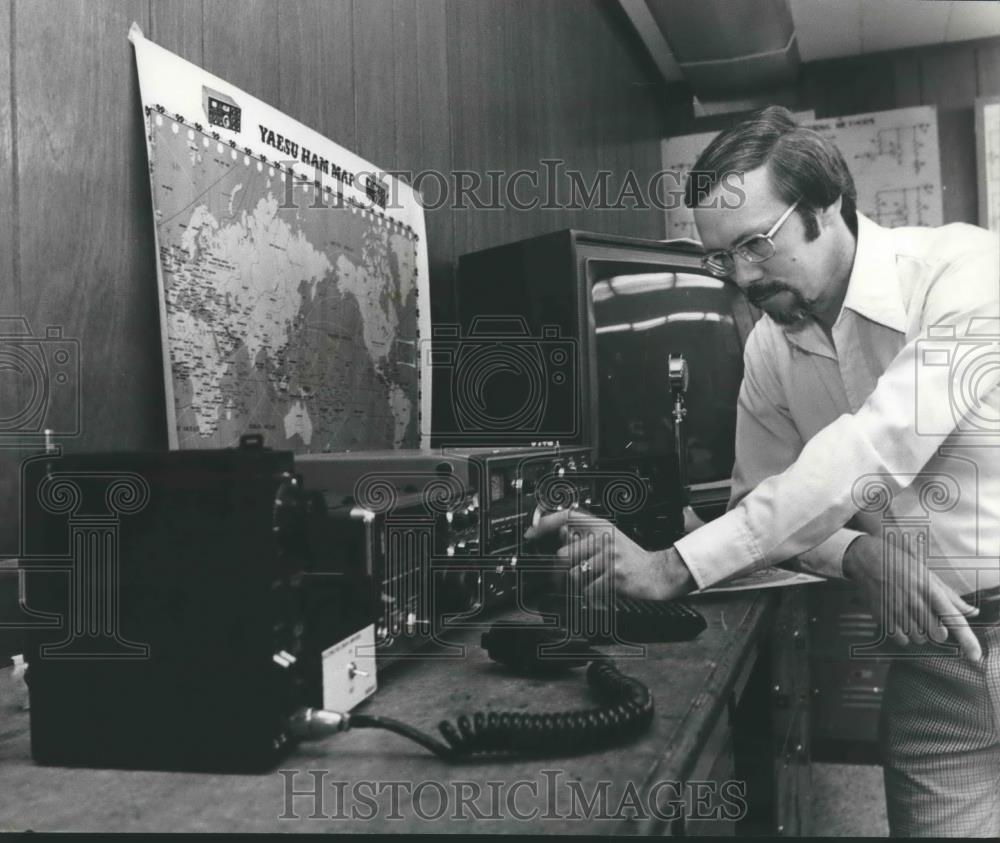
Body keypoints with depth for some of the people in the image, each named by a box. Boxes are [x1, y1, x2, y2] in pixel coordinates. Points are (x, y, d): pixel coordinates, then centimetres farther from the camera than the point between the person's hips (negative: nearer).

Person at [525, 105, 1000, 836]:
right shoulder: (769, 351, 0)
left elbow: (876, 449, -29)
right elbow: (762, 501, 8)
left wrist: (674, 568, -29)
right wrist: (859, 554, -14)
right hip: (935, 652, 4)